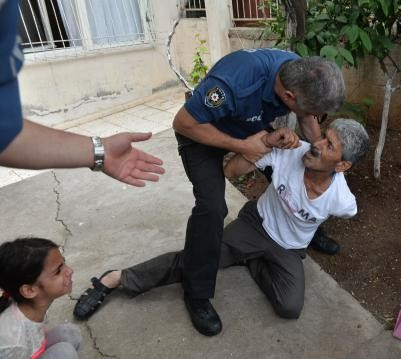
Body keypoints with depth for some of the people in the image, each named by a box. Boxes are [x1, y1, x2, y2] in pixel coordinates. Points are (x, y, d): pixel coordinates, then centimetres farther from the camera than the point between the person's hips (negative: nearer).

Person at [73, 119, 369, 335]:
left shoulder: (342, 200, -26)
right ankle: (113, 280, -5)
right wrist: (266, 142, -34)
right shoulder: (291, 151, -27)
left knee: (290, 308, -23)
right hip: (255, 223, 0)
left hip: (288, 250, 1)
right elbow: (231, 170, -22)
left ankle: (251, 261, 6)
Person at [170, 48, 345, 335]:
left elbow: (309, 122, 0)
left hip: (253, 128, 6)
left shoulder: (304, 75, -21)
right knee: (212, 207, -23)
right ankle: (196, 294, -4)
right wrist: (241, 146, -31)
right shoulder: (235, 81, -43)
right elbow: (183, 123, -30)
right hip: (202, 130, -6)